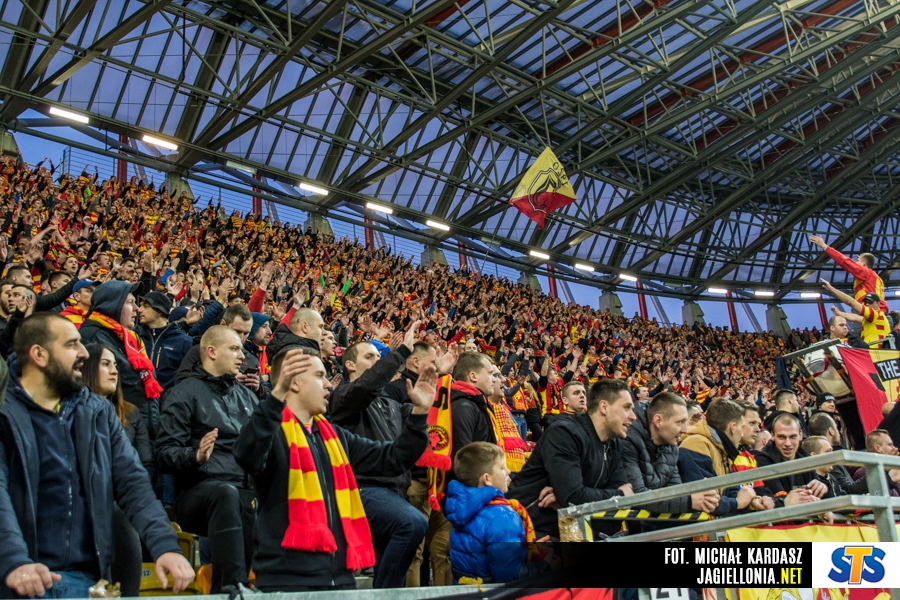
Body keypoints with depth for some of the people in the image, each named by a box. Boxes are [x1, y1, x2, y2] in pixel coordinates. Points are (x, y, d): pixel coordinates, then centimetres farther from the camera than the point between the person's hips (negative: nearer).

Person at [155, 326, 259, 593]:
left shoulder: (247, 396, 24)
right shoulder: (185, 393, 5)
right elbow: (165, 453, -5)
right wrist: (195, 456, -23)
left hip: (248, 490, 5)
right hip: (199, 491, -4)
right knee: (227, 493, -39)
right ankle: (232, 587, -42)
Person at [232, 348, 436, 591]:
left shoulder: (334, 436, 18)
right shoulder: (272, 429, -7)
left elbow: (392, 459, 19)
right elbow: (248, 457, -30)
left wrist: (419, 412, 7)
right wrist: (277, 394, -41)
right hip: (288, 577, -7)